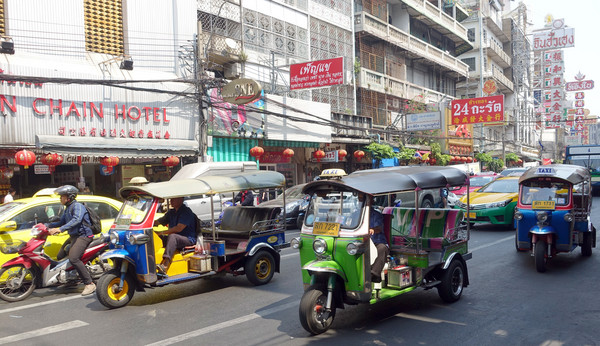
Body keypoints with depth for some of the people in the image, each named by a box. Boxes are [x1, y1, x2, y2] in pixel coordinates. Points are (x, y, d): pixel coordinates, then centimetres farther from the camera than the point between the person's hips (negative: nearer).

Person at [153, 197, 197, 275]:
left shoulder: (186, 211, -9)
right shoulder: (171, 212, 16)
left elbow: (179, 228, -20)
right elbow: (159, 222, 18)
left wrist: (163, 233, -21)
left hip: (188, 240, -8)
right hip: (174, 240, 8)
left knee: (172, 236, -36)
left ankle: (165, 266, -51)